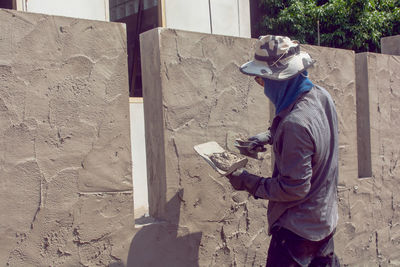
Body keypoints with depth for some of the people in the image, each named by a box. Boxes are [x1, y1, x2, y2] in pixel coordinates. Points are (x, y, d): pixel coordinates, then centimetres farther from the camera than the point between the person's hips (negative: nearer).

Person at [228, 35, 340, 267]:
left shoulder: (296, 124, -33)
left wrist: (248, 182, -17)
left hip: (298, 229, -9)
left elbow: (294, 189, -27)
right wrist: (269, 136, 5)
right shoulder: (321, 95, -6)